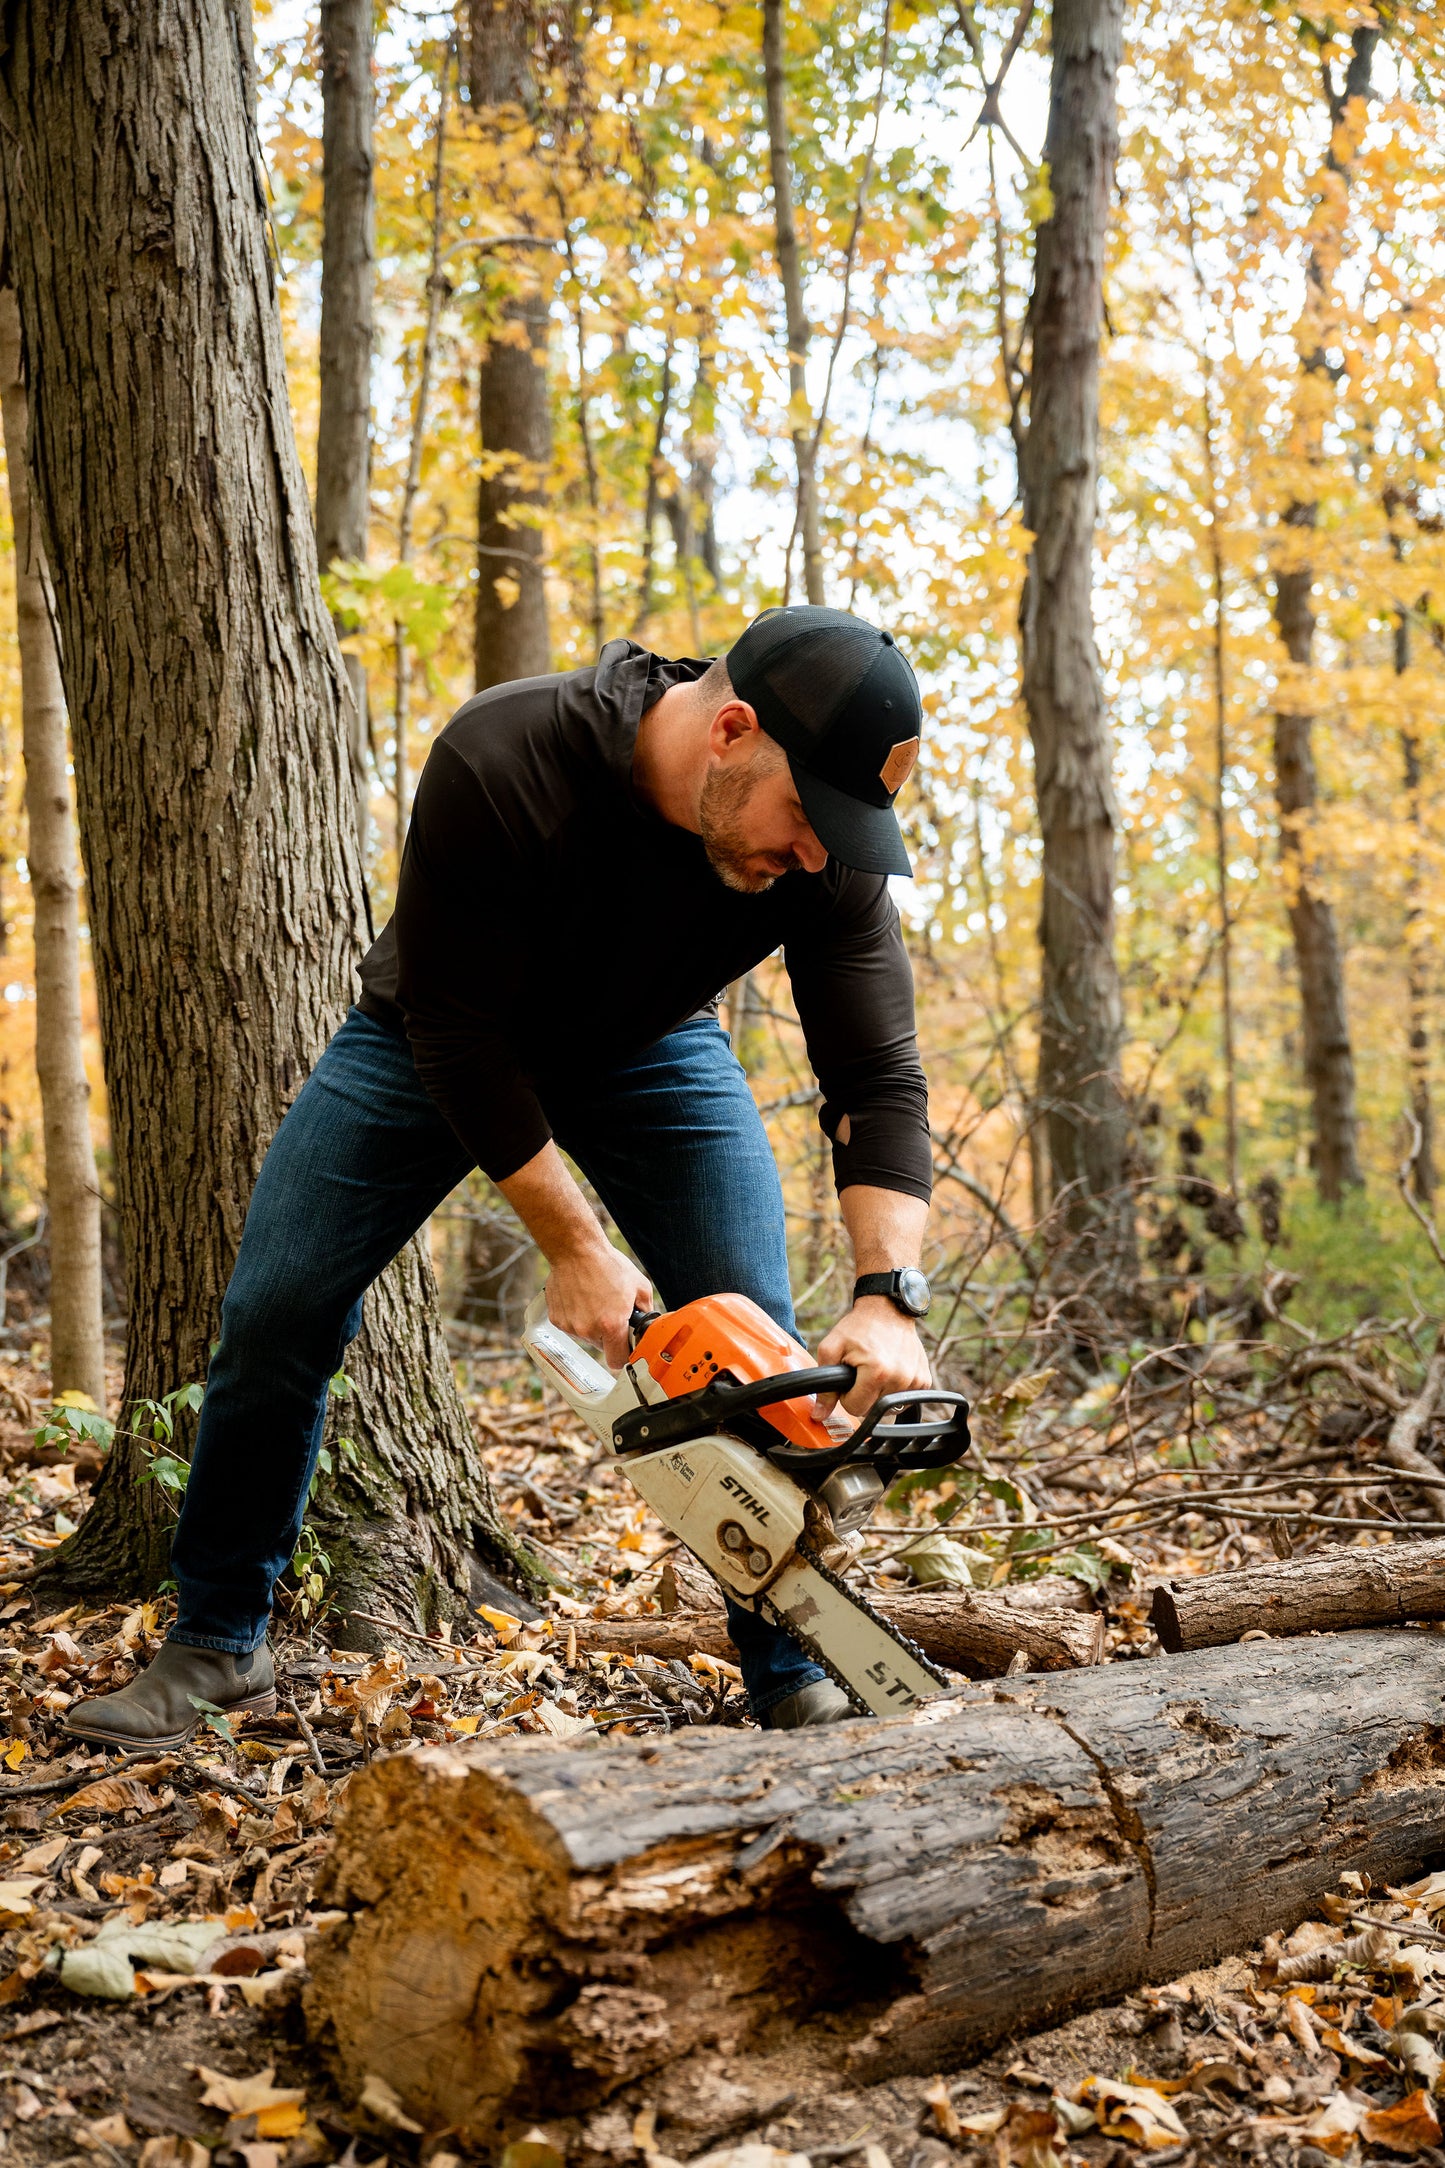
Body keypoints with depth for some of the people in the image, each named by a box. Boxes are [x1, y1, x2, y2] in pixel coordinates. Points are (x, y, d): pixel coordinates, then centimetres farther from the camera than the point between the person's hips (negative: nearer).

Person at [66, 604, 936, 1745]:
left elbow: (879, 1080, -27)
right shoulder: (501, 763, -38)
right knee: (274, 1316, -6)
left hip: (651, 1047, 2)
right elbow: (458, 1030, -31)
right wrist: (573, 1246, -30)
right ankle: (217, 1648, 12)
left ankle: (794, 1674, 2)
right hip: (439, 1030, -1)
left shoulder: (828, 849, -28)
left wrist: (889, 1297, -41)